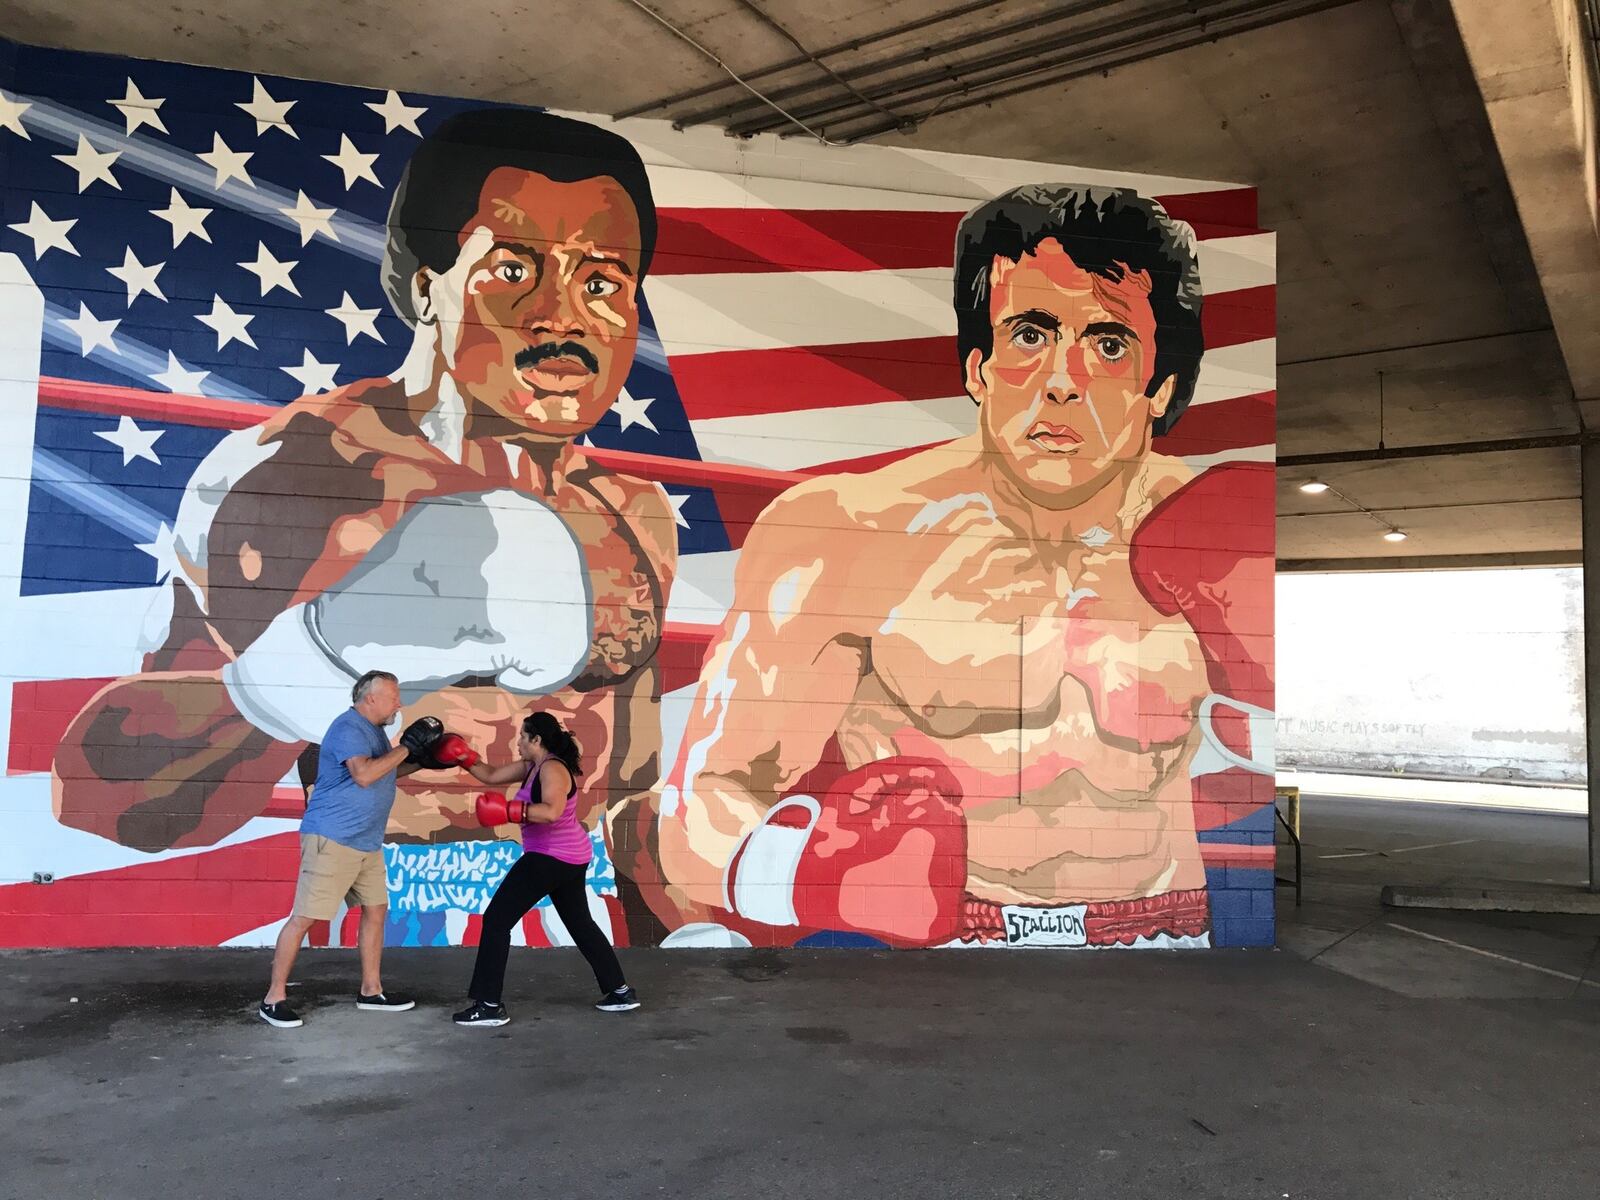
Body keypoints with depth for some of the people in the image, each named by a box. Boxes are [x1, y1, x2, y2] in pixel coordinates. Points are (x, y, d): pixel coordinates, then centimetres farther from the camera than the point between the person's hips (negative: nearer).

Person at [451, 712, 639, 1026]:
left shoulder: (552, 769, -17)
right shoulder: (532, 766, 11)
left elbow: (552, 812, -32)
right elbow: (491, 775, 15)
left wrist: (509, 810, -32)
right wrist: (464, 759, 4)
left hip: (551, 858, -11)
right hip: (570, 858, 11)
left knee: (497, 920, -4)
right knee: (581, 924, 19)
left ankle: (490, 1006, -1)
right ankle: (620, 991, 25)